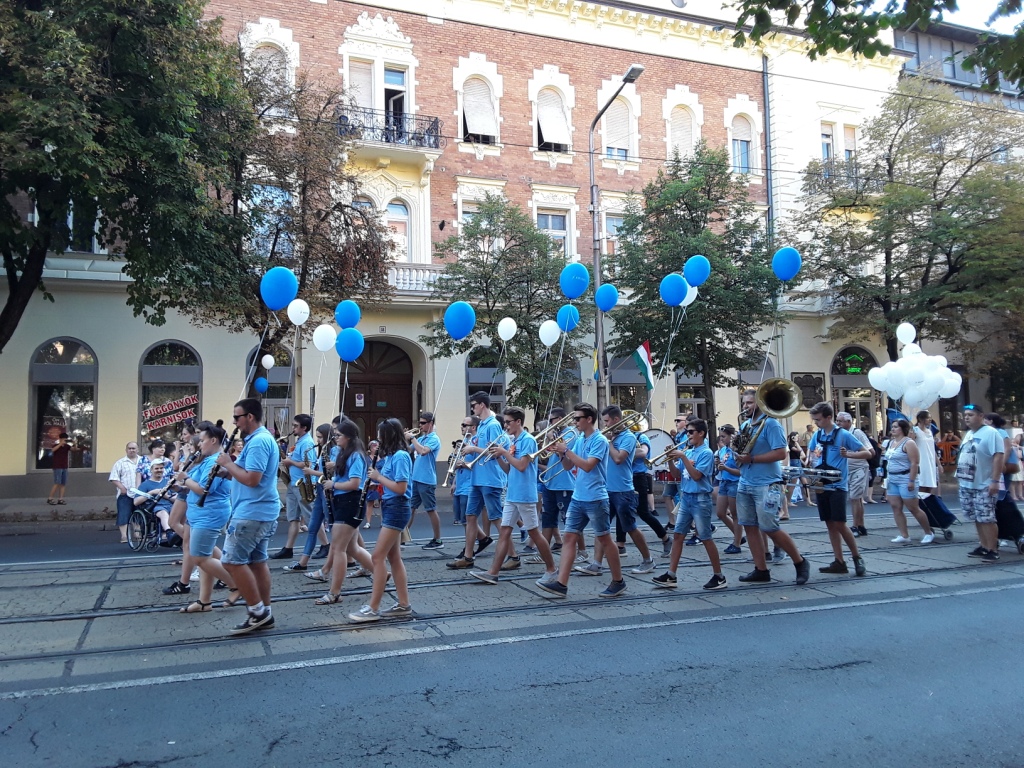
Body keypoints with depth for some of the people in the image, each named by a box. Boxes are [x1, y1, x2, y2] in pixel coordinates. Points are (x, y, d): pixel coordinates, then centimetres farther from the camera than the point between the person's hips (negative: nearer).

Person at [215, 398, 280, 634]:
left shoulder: (258, 441, -18)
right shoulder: (262, 438, 16)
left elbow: (252, 479, -25)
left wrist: (229, 464, -14)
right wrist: (228, 470, 5)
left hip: (252, 513, -11)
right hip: (262, 511, 11)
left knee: (233, 561, -6)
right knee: (257, 560, 13)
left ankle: (257, 611, 1)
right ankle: (265, 613, 18)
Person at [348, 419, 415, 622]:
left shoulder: (400, 456, -16)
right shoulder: (391, 456, 12)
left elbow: (400, 488, -22)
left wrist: (378, 477, -13)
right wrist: (376, 480, -1)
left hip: (397, 510, -10)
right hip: (389, 508, 10)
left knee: (378, 557, -8)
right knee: (393, 557, 11)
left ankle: (373, 608, -3)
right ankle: (404, 605, 17)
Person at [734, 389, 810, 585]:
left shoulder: (770, 424, -10)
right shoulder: (744, 426, 14)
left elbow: (781, 453, -18)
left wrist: (751, 459, -19)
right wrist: (738, 451, -2)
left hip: (766, 485, -8)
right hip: (745, 484, 8)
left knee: (770, 529, -5)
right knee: (749, 527, 6)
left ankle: (800, 562, 14)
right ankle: (761, 570, 14)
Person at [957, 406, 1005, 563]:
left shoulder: (990, 433, -13)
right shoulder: (968, 434, 14)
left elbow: (998, 457, -19)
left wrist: (994, 481, -24)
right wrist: (960, 475, 20)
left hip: (984, 485, -8)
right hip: (967, 484, 8)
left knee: (987, 518, -7)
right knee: (977, 518, 14)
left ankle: (993, 550, 0)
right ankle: (983, 546, 23)